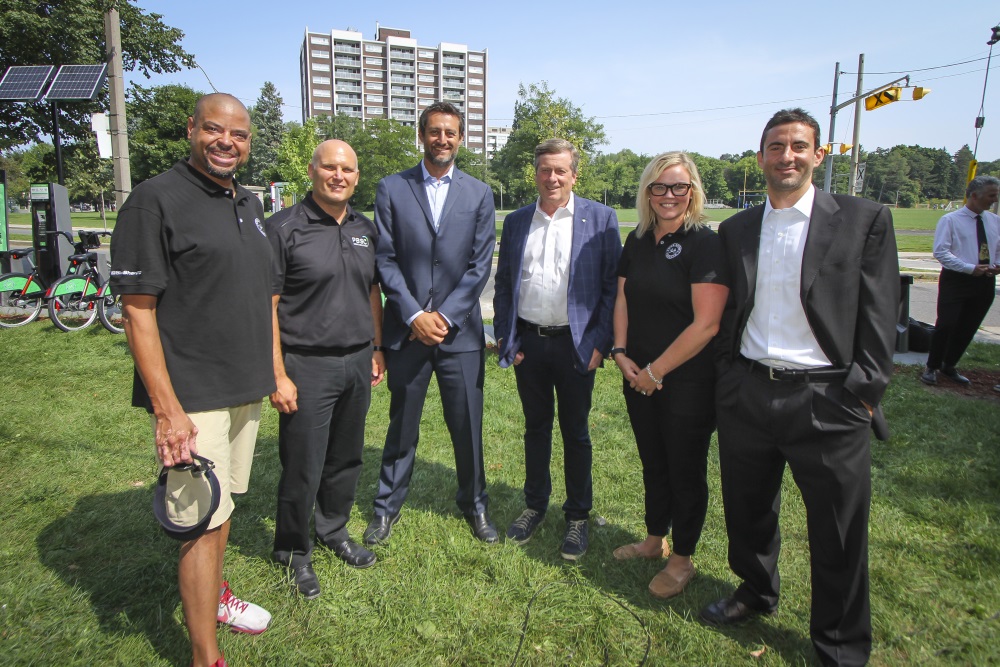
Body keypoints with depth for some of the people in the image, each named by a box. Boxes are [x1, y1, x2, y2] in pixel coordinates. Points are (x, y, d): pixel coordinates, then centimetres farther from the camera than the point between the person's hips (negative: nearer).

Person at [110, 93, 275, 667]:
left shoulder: (250, 204, 12)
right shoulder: (156, 200, -11)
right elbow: (138, 310, -14)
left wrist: (274, 370, 16)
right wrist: (167, 409, -19)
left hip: (246, 391, 7)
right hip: (192, 398, -7)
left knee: (226, 503, 20)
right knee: (205, 520, -1)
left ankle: (215, 596, 42)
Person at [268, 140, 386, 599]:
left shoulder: (365, 229, 10)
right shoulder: (284, 228, -8)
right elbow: (267, 306, -11)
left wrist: (377, 348, 14)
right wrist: (278, 376, -15)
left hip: (357, 363, 6)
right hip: (307, 366, -5)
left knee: (347, 458, 17)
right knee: (303, 468, 4)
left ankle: (334, 531, 37)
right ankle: (294, 552, 26)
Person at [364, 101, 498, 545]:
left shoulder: (479, 194, 6)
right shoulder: (392, 189, 4)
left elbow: (481, 265, 0)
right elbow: (385, 260, -1)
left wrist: (445, 316, -9)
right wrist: (415, 315, -10)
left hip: (460, 331, 1)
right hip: (406, 330, 0)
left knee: (467, 426, 8)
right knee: (401, 427, 11)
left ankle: (475, 503, 29)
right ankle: (387, 506, 30)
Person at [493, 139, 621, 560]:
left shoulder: (600, 218, -3)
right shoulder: (516, 221, 8)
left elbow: (612, 285, -5)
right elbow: (503, 283, 10)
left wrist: (600, 342, -10)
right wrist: (505, 336, 3)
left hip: (574, 343, -3)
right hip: (527, 341, 3)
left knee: (575, 432, 9)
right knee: (535, 427, 16)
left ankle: (578, 516, 26)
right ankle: (535, 505, 33)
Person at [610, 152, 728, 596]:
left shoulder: (705, 244, -15)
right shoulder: (638, 241, 6)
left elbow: (706, 324, -20)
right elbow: (623, 298, 13)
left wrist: (656, 371, -15)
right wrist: (621, 353, -2)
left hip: (687, 382, -6)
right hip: (639, 378, 6)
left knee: (685, 470, 9)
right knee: (653, 464, 20)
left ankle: (682, 560, 28)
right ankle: (654, 540, 40)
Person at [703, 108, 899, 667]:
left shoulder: (865, 220, -1)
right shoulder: (736, 230, 9)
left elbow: (880, 316, -3)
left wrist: (864, 392, -8)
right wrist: (727, 381, 8)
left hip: (826, 399, -3)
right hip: (747, 395, 4)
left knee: (839, 533, 8)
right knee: (748, 510, 19)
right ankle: (756, 593, 45)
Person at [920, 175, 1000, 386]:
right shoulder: (950, 220, -6)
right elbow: (941, 251, -14)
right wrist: (970, 268, -20)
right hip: (956, 280, -5)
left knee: (968, 328, 11)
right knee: (946, 324, -7)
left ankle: (949, 366, 27)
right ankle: (931, 367, 9)